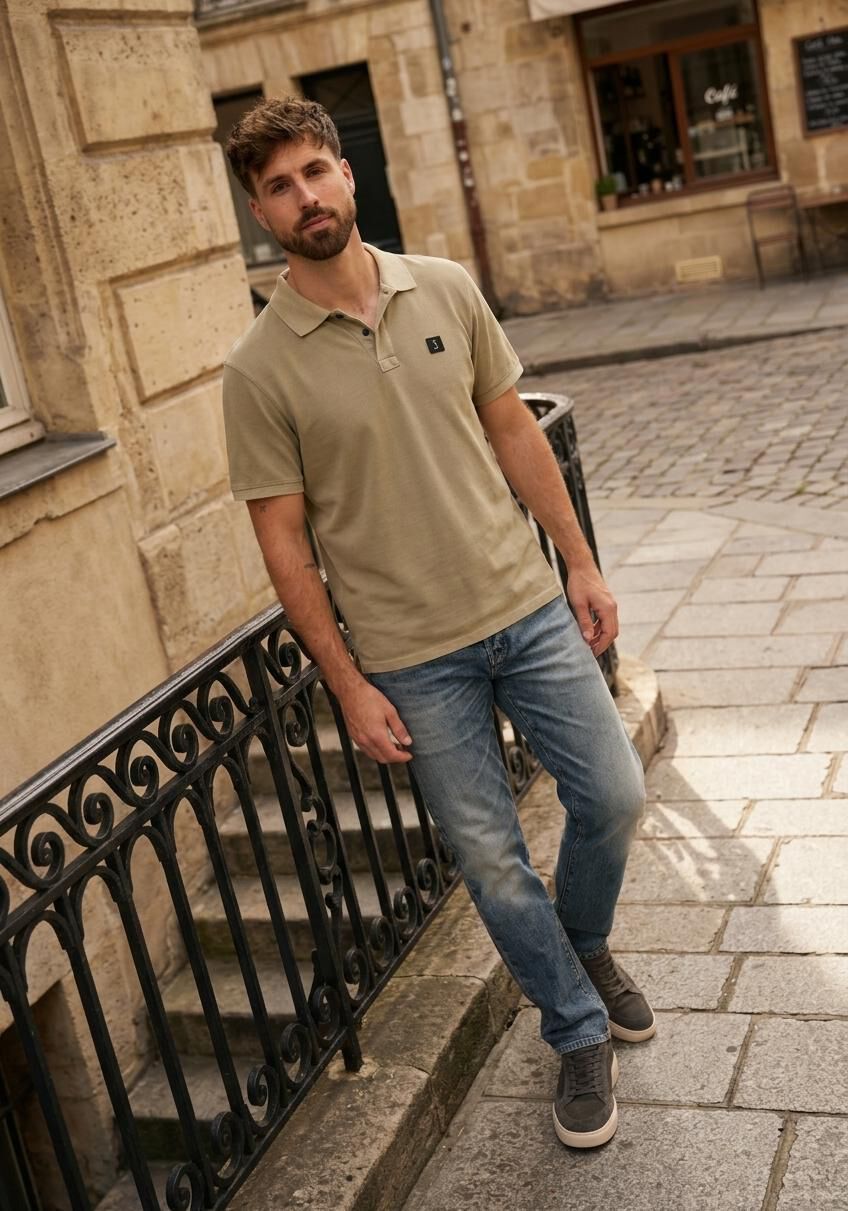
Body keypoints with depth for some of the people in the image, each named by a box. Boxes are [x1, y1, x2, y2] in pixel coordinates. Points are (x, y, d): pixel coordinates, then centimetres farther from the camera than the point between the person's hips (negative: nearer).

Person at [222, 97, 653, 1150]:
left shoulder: (446, 291, 0)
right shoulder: (259, 368, -11)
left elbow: (512, 431, 8)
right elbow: (284, 542, -8)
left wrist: (579, 562, 8)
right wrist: (349, 688, -8)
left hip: (528, 606, 3)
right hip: (412, 658, -3)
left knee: (613, 796, 9)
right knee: (491, 860, 7)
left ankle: (584, 944, 42)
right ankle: (580, 1034, 32)